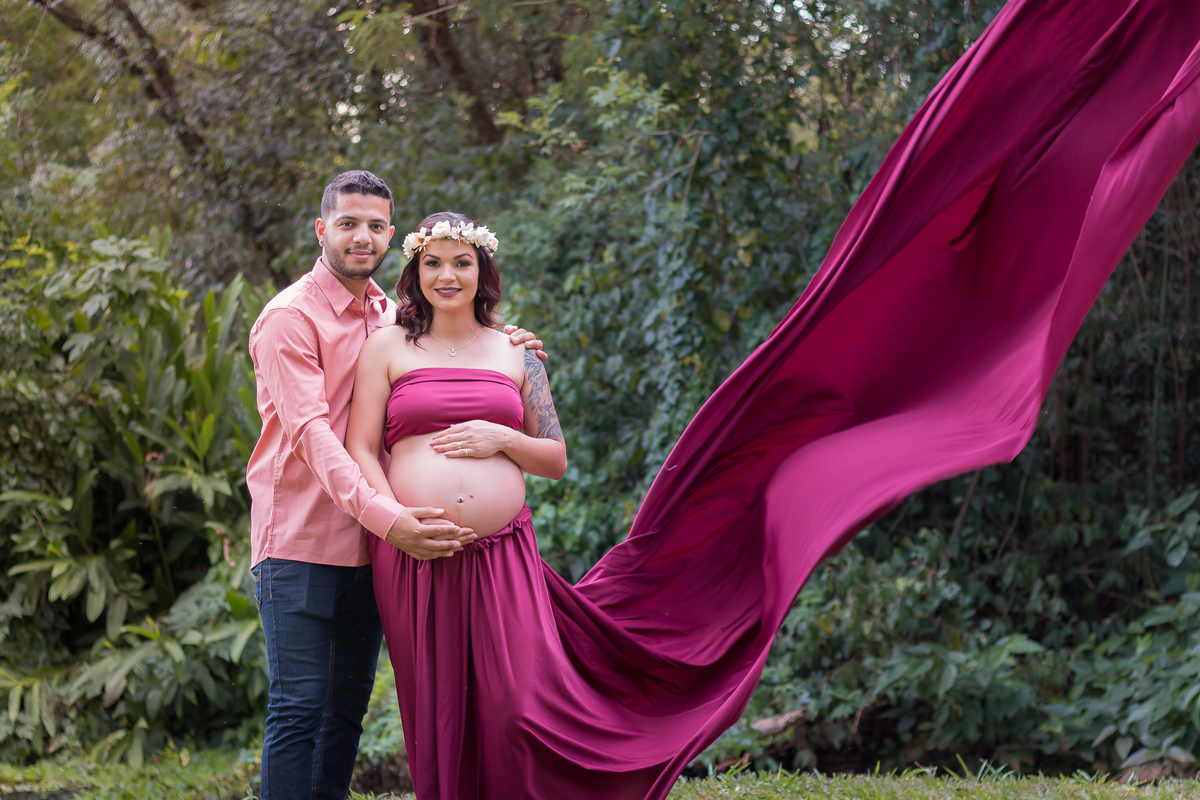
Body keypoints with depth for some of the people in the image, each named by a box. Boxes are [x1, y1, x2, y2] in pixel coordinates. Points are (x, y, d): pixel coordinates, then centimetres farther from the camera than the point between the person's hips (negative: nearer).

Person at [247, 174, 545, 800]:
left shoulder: (390, 315, 14)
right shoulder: (290, 317, -9)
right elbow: (310, 430, -20)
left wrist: (497, 350, 8)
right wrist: (384, 515, -32)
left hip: (369, 544, 7)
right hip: (300, 538, -7)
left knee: (349, 704, 10)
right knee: (299, 708, -8)